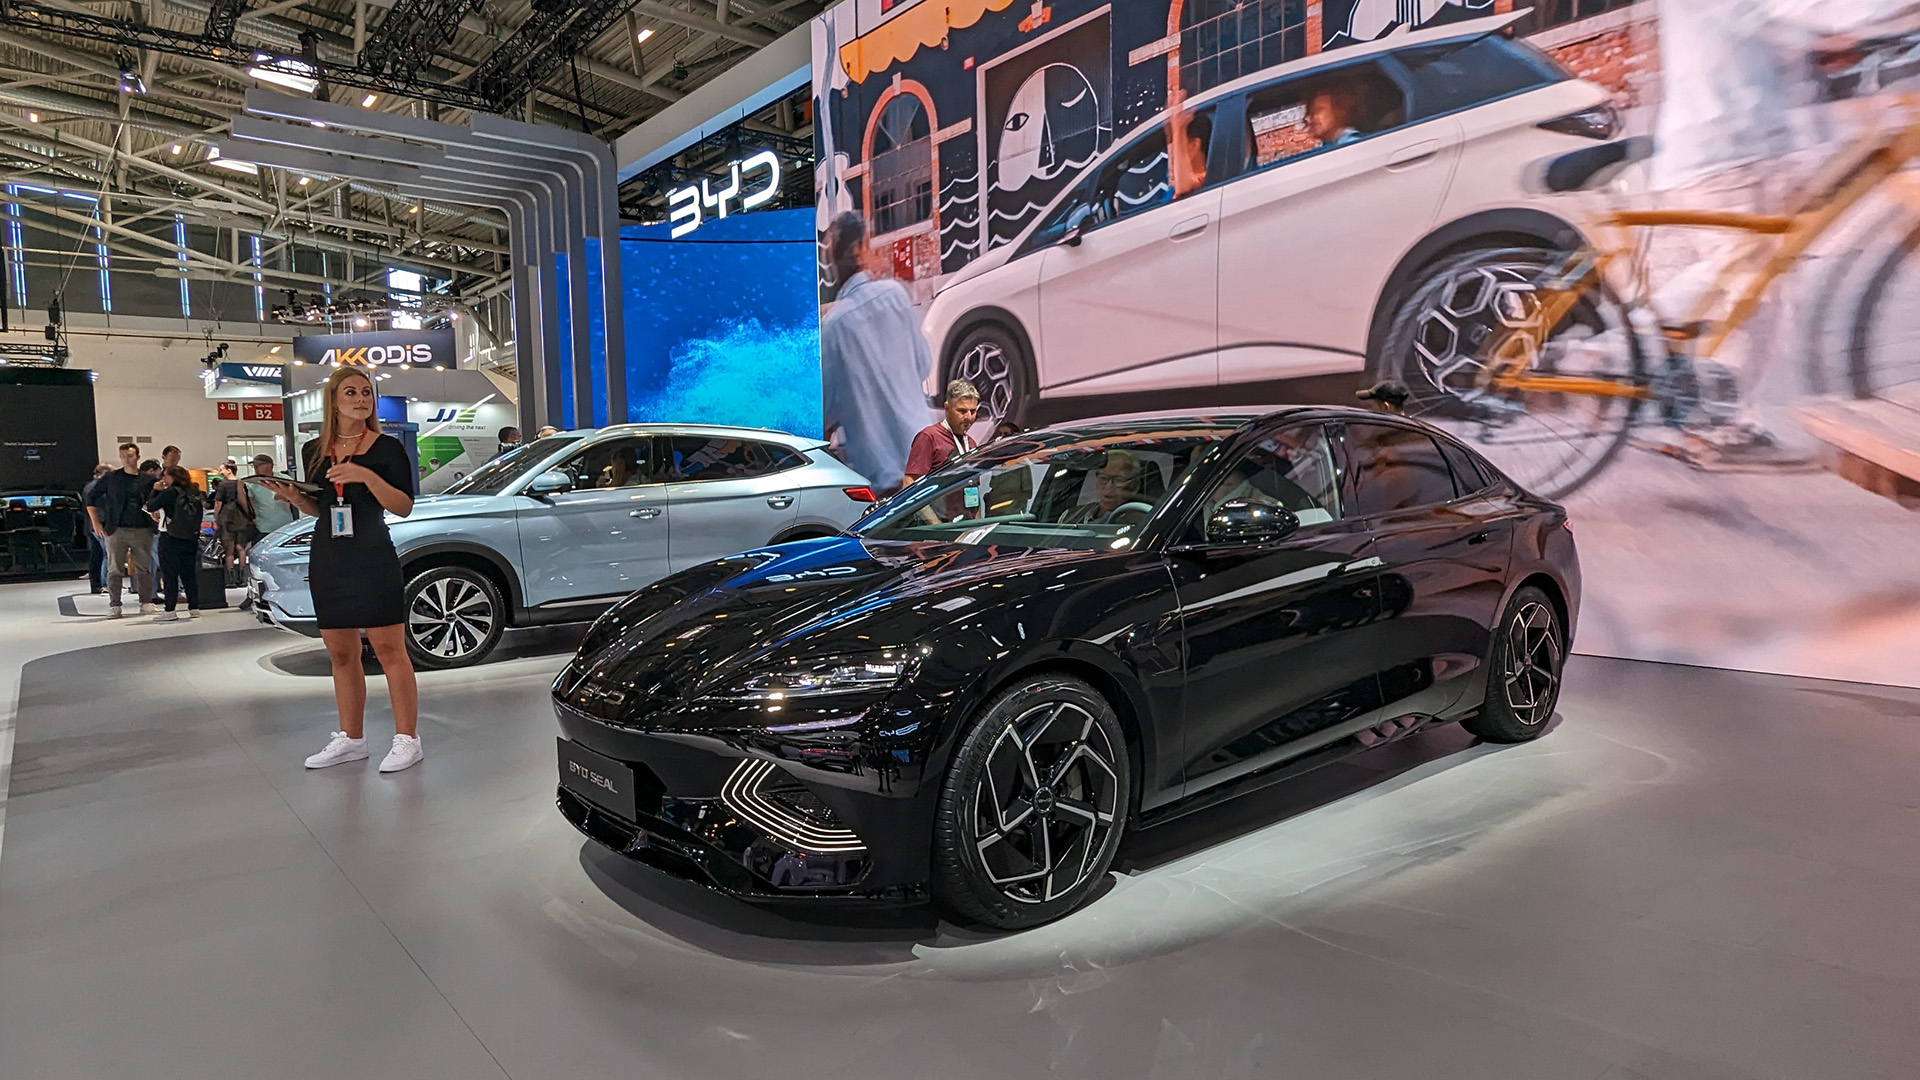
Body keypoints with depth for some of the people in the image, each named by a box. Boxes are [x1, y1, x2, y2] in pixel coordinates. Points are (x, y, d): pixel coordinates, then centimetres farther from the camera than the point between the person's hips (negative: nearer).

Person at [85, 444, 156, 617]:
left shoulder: (148, 479, 5)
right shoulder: (111, 478, 4)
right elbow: (91, 500, 10)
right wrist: (96, 523, 3)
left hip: (142, 530, 0)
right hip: (116, 530, 0)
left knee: (144, 569, 4)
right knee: (115, 569, 1)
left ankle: (146, 602, 13)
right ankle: (114, 605, 7)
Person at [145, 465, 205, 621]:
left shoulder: (170, 492, -10)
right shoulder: (193, 493, 7)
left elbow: (150, 507, -10)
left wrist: (155, 491, 2)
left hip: (170, 538, -5)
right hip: (191, 539, 6)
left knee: (169, 575, -1)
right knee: (189, 573, 10)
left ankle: (169, 611, -1)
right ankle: (194, 608, 9)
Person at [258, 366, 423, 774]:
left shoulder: (386, 447, -3)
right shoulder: (314, 451, 12)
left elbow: (404, 507, -8)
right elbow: (319, 507, 21)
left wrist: (367, 476, -21)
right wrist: (295, 497, 0)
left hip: (373, 557, -6)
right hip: (327, 560, 6)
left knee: (389, 649, -5)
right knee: (341, 653, 12)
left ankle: (406, 739, 0)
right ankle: (350, 739, 23)